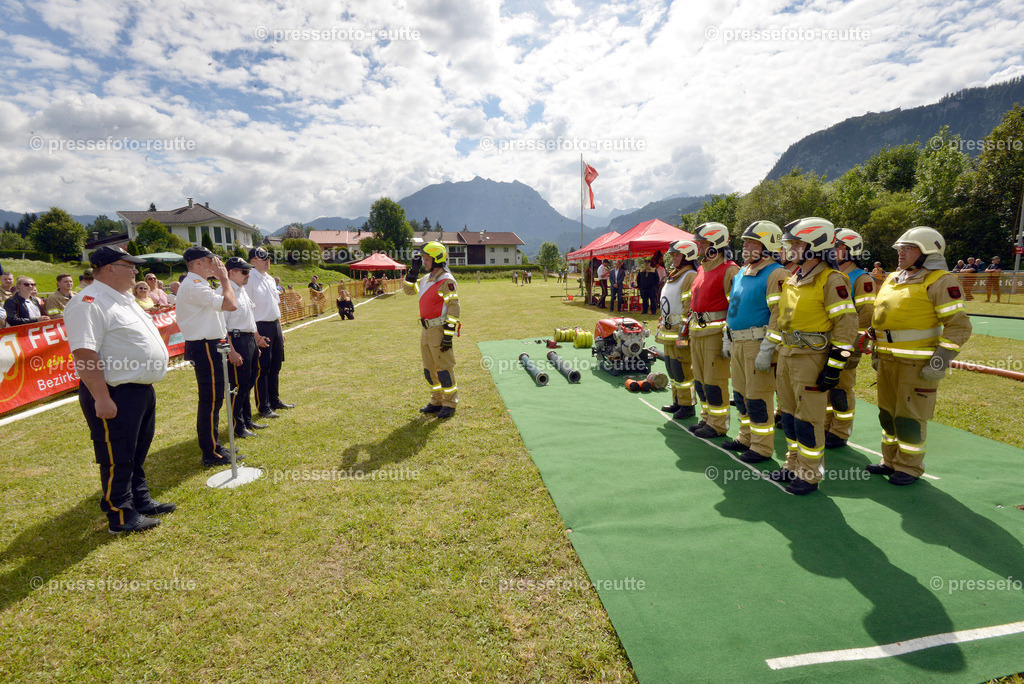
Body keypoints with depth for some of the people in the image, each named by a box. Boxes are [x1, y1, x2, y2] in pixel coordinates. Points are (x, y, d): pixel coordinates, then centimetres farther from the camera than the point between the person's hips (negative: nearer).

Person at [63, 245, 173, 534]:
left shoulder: (123, 299, 14)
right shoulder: (89, 303, -18)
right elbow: (84, 354, -25)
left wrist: (146, 385, 23)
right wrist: (102, 399, -27)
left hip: (142, 389, 10)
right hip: (116, 395, -10)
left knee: (138, 453, 21)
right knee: (117, 458, 3)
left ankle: (141, 501, 35)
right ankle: (121, 518, 16)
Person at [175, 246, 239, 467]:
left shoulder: (195, 284, 18)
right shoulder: (194, 286, -17)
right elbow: (231, 304, -24)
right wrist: (224, 278, -14)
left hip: (208, 346, 11)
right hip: (205, 348, -11)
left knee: (211, 399, 17)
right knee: (211, 400, -5)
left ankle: (212, 447, 28)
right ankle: (211, 454, 4)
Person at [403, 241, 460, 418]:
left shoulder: (446, 281, -13)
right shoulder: (426, 279, 13)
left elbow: (453, 309, -17)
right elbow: (408, 289, 26)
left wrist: (448, 335, -21)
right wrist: (413, 271, 11)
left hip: (440, 331, -9)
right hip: (426, 331, 9)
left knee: (444, 368, -2)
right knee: (429, 369, 15)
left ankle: (450, 404, 11)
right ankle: (437, 402, 28)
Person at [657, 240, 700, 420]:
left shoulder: (690, 277, -12)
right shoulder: (673, 276, 19)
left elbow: (690, 308, -18)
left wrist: (683, 333, -22)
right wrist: (660, 328, 23)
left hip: (680, 332, -10)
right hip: (669, 332, 10)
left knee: (682, 369, -6)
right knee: (671, 368, 15)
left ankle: (687, 406, 5)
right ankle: (677, 402, 26)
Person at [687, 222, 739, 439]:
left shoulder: (729, 270, -11)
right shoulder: (702, 269, 16)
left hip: (715, 332, -9)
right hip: (697, 332, 9)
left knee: (715, 381, -2)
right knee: (700, 379, 15)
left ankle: (718, 425, 10)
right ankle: (707, 419, 28)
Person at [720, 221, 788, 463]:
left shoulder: (775, 274, -12)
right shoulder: (741, 274, 16)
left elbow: (779, 314, -19)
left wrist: (767, 350, -22)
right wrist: (727, 340, 20)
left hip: (757, 343, -9)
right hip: (737, 343, 9)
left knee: (757, 397, -2)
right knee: (740, 393, 16)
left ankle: (762, 447, 10)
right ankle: (746, 438, 30)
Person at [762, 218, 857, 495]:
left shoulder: (831, 280, -12)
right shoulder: (793, 279, 13)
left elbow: (847, 323, -15)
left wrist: (834, 367, -17)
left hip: (811, 357, -8)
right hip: (786, 355, 8)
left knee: (808, 419, 0)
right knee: (789, 412, 16)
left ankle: (809, 475, 15)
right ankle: (793, 466, 30)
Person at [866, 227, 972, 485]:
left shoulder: (940, 281, -9)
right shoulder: (891, 280, 14)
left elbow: (959, 325, -12)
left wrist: (940, 361, -17)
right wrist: (876, 352, 21)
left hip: (918, 365, -7)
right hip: (888, 362, 7)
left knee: (910, 417, 1)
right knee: (888, 413, 15)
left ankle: (909, 468, 16)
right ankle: (890, 461, 29)